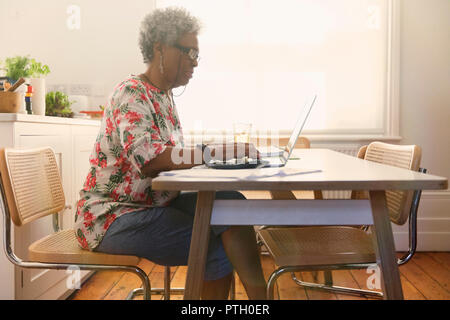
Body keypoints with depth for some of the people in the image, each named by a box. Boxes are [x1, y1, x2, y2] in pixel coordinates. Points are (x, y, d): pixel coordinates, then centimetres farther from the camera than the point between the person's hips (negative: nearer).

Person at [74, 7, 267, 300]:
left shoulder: (164, 96, 13)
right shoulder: (131, 94, -15)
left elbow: (173, 156, 9)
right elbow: (148, 159, -32)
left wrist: (224, 152, -5)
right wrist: (222, 151, -35)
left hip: (155, 203, 8)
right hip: (113, 216, -8)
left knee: (231, 202, -14)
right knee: (218, 246, -23)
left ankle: (258, 293, -8)